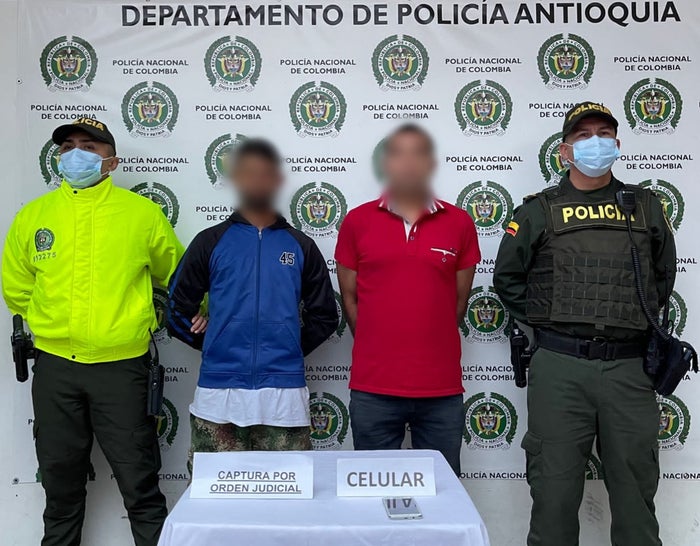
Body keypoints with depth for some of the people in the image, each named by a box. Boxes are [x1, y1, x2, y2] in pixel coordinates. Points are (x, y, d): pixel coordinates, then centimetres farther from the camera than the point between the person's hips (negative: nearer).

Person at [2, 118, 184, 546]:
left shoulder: (143, 213, -3)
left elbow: (177, 277, 8)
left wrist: (136, 321, 8)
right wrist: (51, 324, 16)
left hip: (122, 366, -3)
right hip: (55, 367, 3)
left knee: (139, 483, 5)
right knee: (60, 481, 17)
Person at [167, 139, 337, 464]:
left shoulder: (300, 246, 9)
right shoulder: (211, 242, 7)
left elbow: (324, 315, 12)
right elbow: (178, 308, 10)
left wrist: (290, 350, 7)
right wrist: (212, 345, 8)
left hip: (285, 393, 1)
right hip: (218, 392, 0)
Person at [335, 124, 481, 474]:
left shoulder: (459, 223, 4)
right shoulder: (357, 221, 2)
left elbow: (460, 298, 10)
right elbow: (349, 294, 7)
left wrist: (433, 348, 10)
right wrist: (376, 350, 7)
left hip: (442, 390, 1)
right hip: (372, 389, 0)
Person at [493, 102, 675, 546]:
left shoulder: (647, 207, 13)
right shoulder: (540, 211, 7)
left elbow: (665, 275, 23)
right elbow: (508, 278, 10)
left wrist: (639, 321, 14)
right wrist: (546, 323, 5)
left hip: (629, 366, 2)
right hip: (559, 366, -2)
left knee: (635, 485, 10)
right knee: (555, 488, 4)